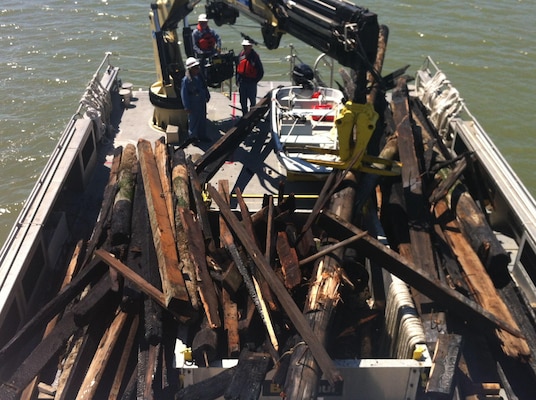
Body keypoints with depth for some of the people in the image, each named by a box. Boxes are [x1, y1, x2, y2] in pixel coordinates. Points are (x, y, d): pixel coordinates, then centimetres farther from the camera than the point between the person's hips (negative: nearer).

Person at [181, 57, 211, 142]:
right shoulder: (186, 80, -22)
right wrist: (187, 107, -17)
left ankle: (202, 135, 33)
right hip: (193, 105, -7)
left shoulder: (199, 76, -1)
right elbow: (184, 94, -18)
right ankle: (193, 136, 28)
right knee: (193, 121, 9)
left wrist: (207, 96, 16)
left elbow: (205, 87, 14)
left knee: (203, 120, 17)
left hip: (202, 102, 7)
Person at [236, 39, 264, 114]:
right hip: (242, 82, 5)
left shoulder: (255, 56, -11)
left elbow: (261, 71, -8)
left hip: (251, 82, -5)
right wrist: (237, 79, 10)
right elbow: (237, 67, 15)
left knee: (252, 101, 4)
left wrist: (255, 80, -8)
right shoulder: (241, 55, 3)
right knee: (243, 101, 14)